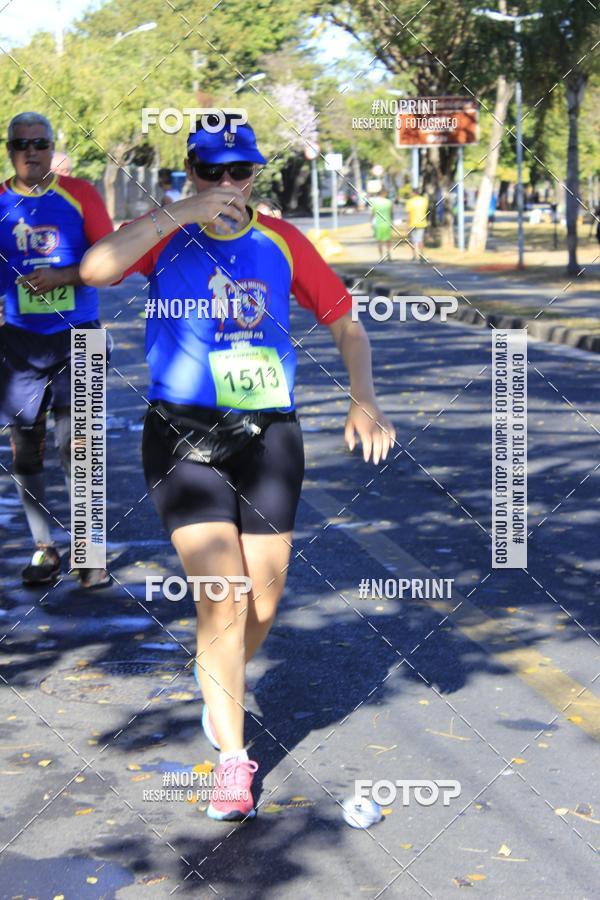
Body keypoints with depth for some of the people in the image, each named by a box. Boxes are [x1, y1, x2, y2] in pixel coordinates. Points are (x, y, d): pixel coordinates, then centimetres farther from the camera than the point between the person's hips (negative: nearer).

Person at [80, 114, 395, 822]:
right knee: (221, 601, -11)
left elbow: (344, 322, 12)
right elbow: (95, 269, -21)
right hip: (183, 436, -3)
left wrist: (363, 399, -2)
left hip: (269, 436, 3)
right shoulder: (167, 234, -1)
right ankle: (231, 755, 4)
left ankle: (221, 690, 38)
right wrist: (180, 214, -26)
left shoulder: (281, 241, 6)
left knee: (262, 601, 6)